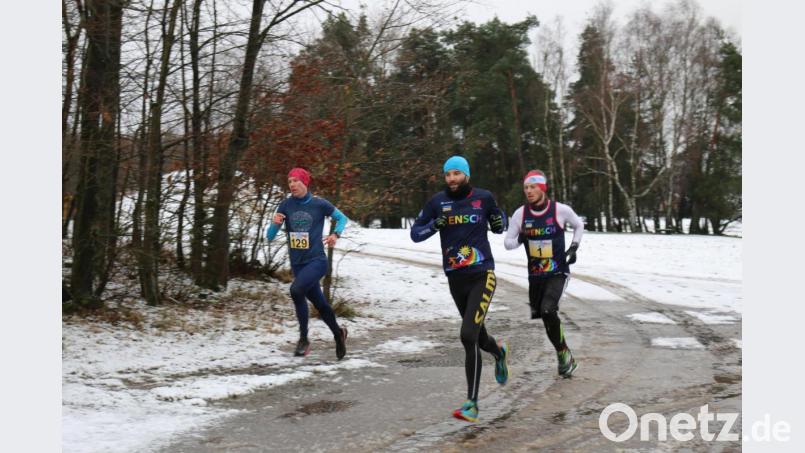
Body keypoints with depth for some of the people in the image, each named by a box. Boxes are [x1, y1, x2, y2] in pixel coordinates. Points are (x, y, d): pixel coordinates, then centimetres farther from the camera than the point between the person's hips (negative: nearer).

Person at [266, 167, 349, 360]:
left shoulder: (319, 204, -7)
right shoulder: (286, 205, 0)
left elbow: (342, 218, 10)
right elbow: (270, 236, 2)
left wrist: (336, 235, -7)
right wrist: (275, 224, -18)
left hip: (316, 261, -4)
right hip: (297, 264, 4)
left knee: (296, 290, -29)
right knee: (320, 304, 14)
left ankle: (304, 339, -15)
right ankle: (338, 333, 41)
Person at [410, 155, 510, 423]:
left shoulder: (483, 197, -1)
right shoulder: (437, 202, 2)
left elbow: (499, 228, 13)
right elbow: (415, 234, 4)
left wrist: (498, 217, -9)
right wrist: (435, 224, -14)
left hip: (482, 275, -3)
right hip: (455, 279, 3)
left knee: (468, 335, -17)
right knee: (477, 335, 17)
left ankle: (472, 403, -10)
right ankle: (499, 352, 55)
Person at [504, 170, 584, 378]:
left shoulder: (561, 210, -10)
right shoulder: (520, 214, -5)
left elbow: (579, 225, 10)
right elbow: (507, 242, 1)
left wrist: (574, 247, -1)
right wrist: (519, 240, -20)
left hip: (558, 272, -4)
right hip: (535, 273, 4)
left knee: (548, 310, -24)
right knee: (538, 313, 11)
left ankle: (564, 353, -3)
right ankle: (563, 353, 34)